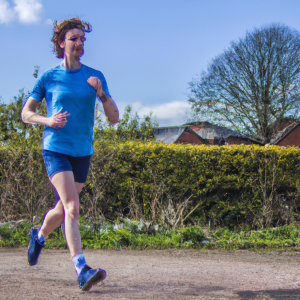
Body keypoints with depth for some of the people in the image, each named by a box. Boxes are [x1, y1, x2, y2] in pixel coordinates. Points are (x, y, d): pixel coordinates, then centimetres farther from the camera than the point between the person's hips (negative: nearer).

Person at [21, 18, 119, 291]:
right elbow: (26, 114, 6)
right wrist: (48, 121, -14)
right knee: (72, 208, -19)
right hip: (55, 149, -4)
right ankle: (82, 270, -22)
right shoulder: (48, 78, 1)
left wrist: (100, 92, -15)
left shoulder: (95, 77, 7)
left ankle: (39, 236, 47)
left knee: (63, 209, 16)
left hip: (83, 152, 4)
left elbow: (114, 118, 3)